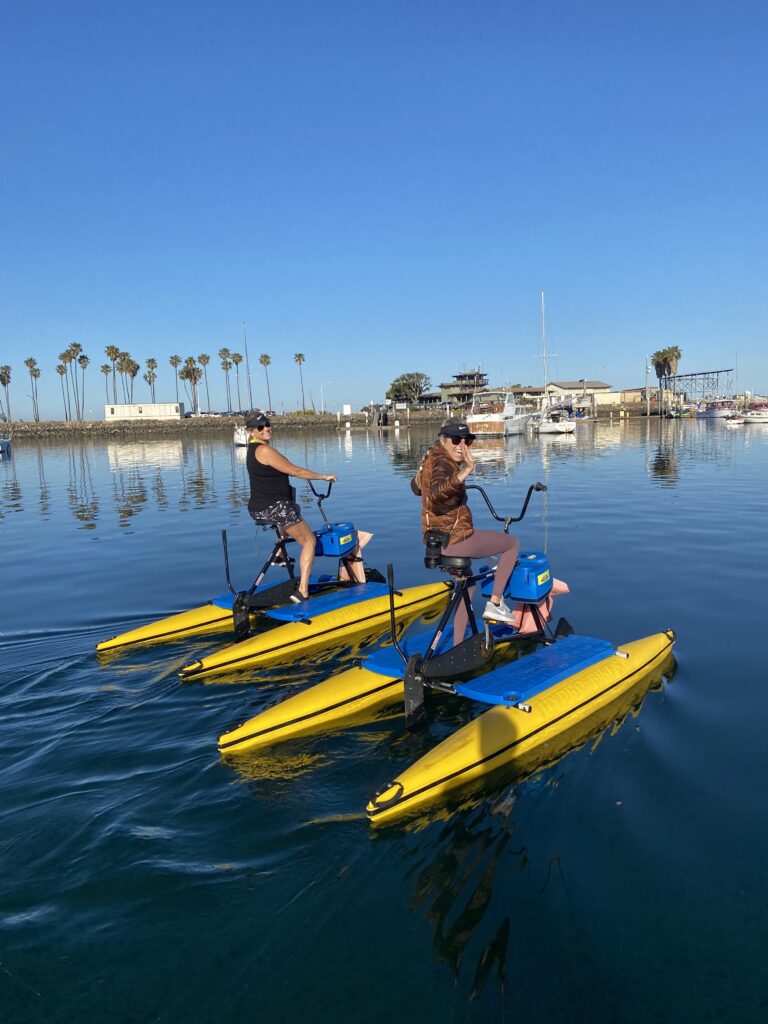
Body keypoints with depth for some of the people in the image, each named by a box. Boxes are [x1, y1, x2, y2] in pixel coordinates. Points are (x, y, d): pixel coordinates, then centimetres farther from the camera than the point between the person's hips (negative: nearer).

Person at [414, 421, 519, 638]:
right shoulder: (442, 462, -20)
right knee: (512, 544, 5)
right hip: (455, 539, -10)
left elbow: (416, 487, 27)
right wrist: (466, 470, -51)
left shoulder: (432, 457, 8)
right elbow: (437, 493, -42)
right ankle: (495, 604, 4)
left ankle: (459, 646, 31)